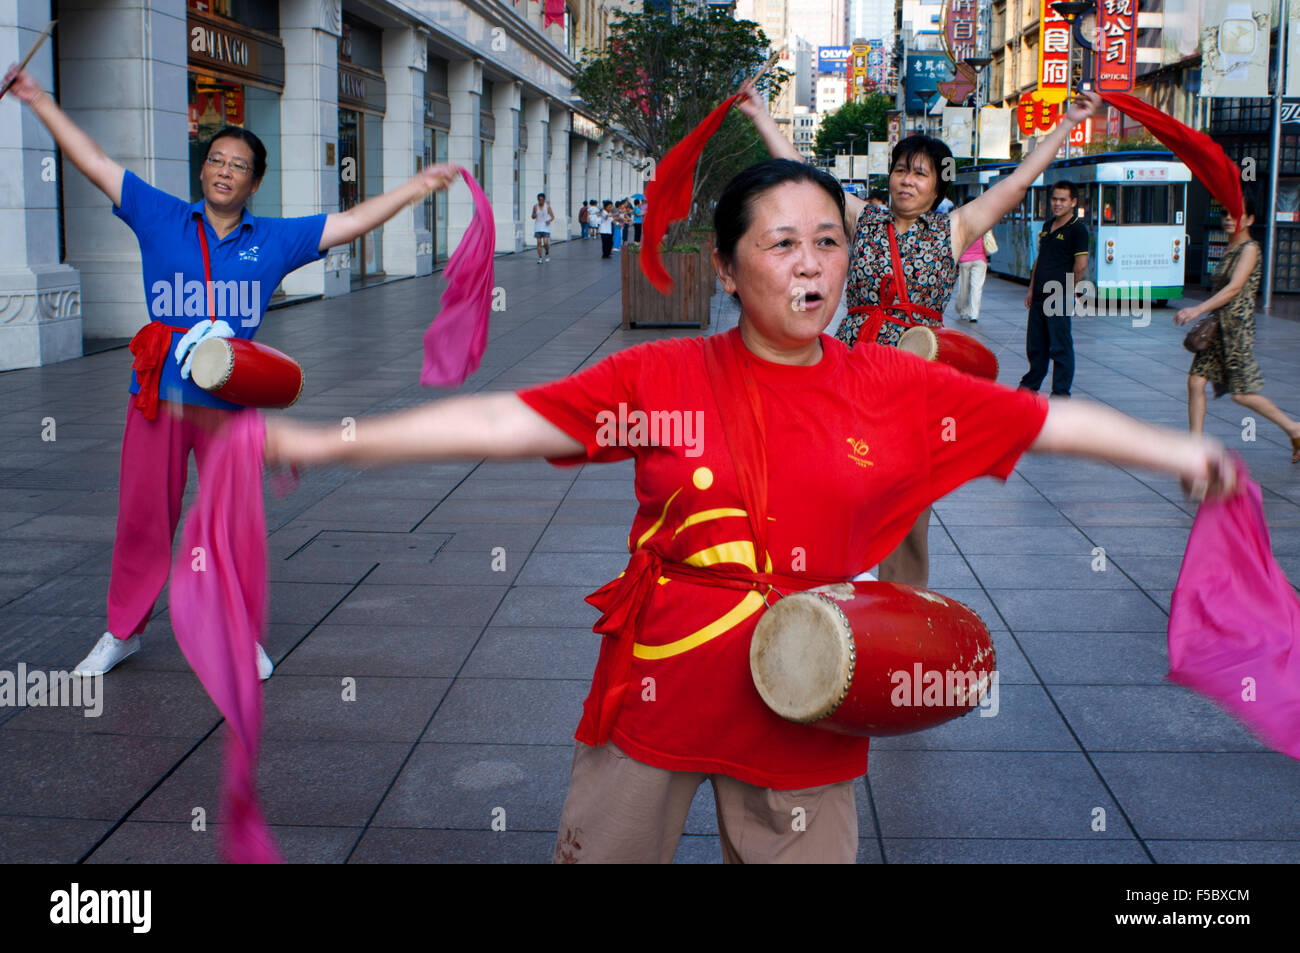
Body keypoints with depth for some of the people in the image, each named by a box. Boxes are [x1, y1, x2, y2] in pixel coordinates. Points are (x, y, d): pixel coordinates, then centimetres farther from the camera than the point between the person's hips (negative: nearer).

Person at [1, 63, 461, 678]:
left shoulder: (274, 240, 8)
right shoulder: (161, 219, 6)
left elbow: (350, 222, 10)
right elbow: (95, 163, 9)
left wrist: (417, 188, 8)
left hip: (230, 401, 0)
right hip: (158, 396, 0)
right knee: (142, 517, 6)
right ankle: (123, 630, 24)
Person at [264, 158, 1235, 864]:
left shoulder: (899, 389, -2)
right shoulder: (661, 377, -7)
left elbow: (1050, 421, 5)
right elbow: (505, 421, -10)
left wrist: (1181, 451, 5)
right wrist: (332, 442, -14)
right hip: (655, 696, 0)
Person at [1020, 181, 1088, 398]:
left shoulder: (1077, 229, -8)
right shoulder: (1047, 226, 16)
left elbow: (1081, 265, -12)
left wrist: (1068, 291, -8)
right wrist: (1031, 288, 16)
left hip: (1060, 298, -8)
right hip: (1040, 296, 8)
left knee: (1060, 347, -2)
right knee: (1035, 345, 15)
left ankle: (1061, 392, 3)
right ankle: (1030, 385, 27)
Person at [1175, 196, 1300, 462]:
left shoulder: (1250, 248, -11)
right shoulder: (1230, 249, 15)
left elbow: (1234, 289, -20)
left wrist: (1198, 309, -24)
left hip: (1238, 325, -8)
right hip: (1218, 325, 8)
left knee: (1242, 393, -5)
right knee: (1196, 381, 0)